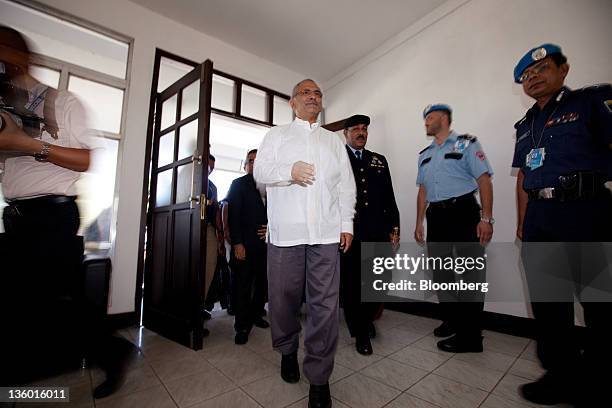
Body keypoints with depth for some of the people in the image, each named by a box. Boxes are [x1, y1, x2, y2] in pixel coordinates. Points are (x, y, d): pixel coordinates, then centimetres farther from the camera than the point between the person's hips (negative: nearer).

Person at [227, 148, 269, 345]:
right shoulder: (238, 184, 6)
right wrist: (237, 243, -11)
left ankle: (255, 315, 26)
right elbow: (233, 215, -3)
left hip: (266, 242, 4)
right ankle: (242, 326, 15)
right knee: (243, 286, 2)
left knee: (263, 283, 5)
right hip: (245, 244, -3)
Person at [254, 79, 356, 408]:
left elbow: (346, 184, 15)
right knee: (284, 297, 8)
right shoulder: (277, 135, 17)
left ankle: (319, 378, 16)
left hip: (326, 232, 2)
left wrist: (347, 223, 5)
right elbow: (260, 171, 6)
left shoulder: (333, 140, 22)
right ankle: (288, 351, 35)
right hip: (285, 231, -1)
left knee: (324, 303, 0)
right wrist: (289, 171, -13)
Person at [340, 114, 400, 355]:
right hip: (348, 233, -3)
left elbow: (389, 197, 14)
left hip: (378, 233, 4)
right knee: (351, 284, 5)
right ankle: (361, 333, 27)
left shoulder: (379, 160, 17)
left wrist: (394, 227, 8)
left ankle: (366, 318, 39)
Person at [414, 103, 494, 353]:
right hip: (436, 216, 6)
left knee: (470, 272, 1)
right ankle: (452, 321, 31)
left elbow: (484, 180, -8)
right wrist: (419, 223, 11)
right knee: (441, 271, 13)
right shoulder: (425, 154, 16)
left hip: (463, 211, -6)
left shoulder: (466, 144, 0)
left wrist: (486, 218, -16)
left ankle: (470, 336, 13)